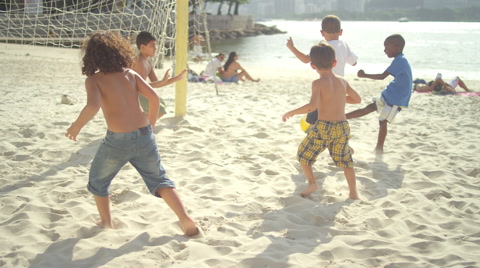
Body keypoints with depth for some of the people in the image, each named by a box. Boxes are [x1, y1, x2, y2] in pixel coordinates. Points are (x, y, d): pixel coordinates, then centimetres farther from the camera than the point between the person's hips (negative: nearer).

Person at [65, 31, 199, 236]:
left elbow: (93, 106, -21)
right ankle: (186, 219, 1)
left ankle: (106, 223, 31)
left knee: (98, 181, 23)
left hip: (118, 140, -3)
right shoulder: (130, 74, 9)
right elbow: (153, 97, 2)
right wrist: (152, 121, 18)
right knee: (158, 180, 14)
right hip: (144, 134, 4)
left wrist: (76, 126, -5)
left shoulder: (94, 79, -3)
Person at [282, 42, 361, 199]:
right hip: (343, 127, 5)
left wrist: (292, 113, -13)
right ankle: (353, 193, 18)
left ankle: (312, 183, 8)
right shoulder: (343, 81, 6)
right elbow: (357, 99, 20)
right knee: (345, 161, 18)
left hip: (323, 127, -5)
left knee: (303, 154, 16)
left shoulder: (318, 83, -10)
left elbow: (312, 106, -25)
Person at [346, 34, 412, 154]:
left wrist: (364, 75, -19)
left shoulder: (400, 61, -20)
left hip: (395, 99, -9)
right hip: (390, 95, 9)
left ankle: (379, 148, 3)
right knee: (368, 108, 12)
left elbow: (382, 76, -26)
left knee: (383, 121, -4)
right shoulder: (401, 60, 10)